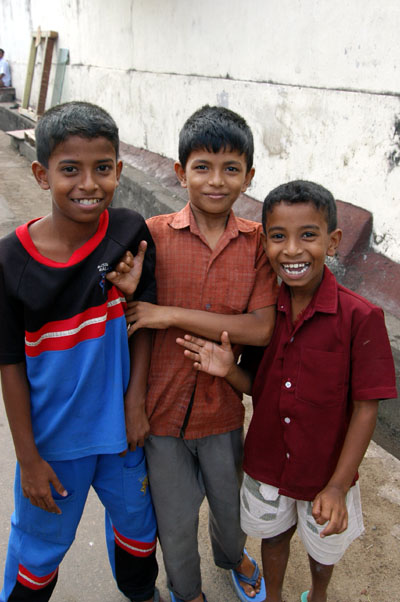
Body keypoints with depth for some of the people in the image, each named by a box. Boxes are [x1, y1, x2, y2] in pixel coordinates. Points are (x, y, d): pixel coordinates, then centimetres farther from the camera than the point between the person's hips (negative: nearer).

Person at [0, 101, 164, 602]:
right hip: (52, 435, -2)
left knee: (136, 519, 26)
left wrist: (136, 400, -7)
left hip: (120, 425, 3)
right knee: (41, 541, 20)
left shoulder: (131, 233, -15)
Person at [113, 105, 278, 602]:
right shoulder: (153, 234, -12)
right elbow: (129, 316, -5)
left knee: (230, 505, 25)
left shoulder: (258, 242, -9)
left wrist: (171, 314, -22)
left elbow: (261, 328, -18)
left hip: (222, 405, 2)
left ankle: (231, 555, 62)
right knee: (176, 520, 18)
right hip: (163, 406, -1)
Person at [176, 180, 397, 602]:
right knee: (273, 535, 27)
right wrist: (229, 371, -23)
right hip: (266, 463, 2)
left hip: (326, 471, -2)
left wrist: (337, 487, -18)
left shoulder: (360, 318, -24)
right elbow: (258, 387, -1)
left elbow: (365, 408, -18)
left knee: (323, 548, 26)